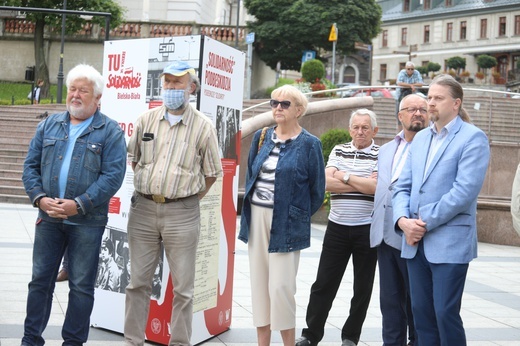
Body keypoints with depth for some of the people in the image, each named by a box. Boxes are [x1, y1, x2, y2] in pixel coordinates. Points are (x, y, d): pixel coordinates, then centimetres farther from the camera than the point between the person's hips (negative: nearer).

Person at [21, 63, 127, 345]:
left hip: (87, 222, -3)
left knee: (81, 286, 5)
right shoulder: (49, 126, 10)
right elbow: (31, 165, 9)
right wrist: (40, 198, -9)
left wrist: (79, 205, -19)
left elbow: (113, 176, -12)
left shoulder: (110, 132, -3)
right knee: (40, 279, 10)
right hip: (48, 218, 4)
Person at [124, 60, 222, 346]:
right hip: (143, 208, 3)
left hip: (181, 213, -3)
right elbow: (132, 159, 18)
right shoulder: (146, 119, 6)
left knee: (183, 287, 5)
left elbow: (212, 172, 4)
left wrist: (191, 198, 3)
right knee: (138, 281, 9)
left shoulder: (202, 126, -3)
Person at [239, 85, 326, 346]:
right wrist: (249, 212, 13)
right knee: (259, 282, 8)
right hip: (256, 218, 6)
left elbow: (317, 191, 0)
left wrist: (299, 216, 2)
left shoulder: (309, 144, -5)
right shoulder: (262, 137, 10)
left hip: (286, 223, -6)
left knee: (281, 285, -8)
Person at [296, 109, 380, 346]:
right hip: (337, 226, 2)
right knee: (324, 282, 5)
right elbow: (327, 182, -7)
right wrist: (364, 184, -12)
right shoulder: (338, 151, 8)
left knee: (363, 287, 7)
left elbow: (376, 187, -17)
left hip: (367, 229, -2)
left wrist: (346, 177, -9)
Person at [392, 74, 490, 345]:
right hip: (415, 241, 6)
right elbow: (403, 186, 12)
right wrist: (403, 219, -7)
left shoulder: (473, 138, -6)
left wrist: (425, 222, -15)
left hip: (450, 242, -6)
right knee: (421, 312, 10)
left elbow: (465, 190, -16)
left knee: (446, 313, -4)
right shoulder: (419, 139, 15)